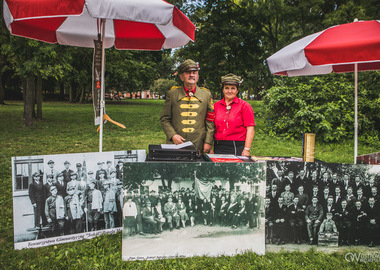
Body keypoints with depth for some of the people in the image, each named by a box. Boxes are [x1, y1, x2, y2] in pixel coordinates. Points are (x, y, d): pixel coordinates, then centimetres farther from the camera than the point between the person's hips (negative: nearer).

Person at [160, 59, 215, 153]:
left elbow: (210, 121, 7)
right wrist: (173, 135, -8)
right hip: (175, 144, 0)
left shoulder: (206, 95, 9)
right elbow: (164, 119, 7)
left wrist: (208, 142, -2)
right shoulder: (172, 93, 7)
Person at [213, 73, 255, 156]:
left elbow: (250, 129, -4)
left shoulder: (244, 106, 1)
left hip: (238, 148, -3)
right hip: (218, 147, 3)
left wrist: (247, 149, -12)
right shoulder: (216, 106, 10)